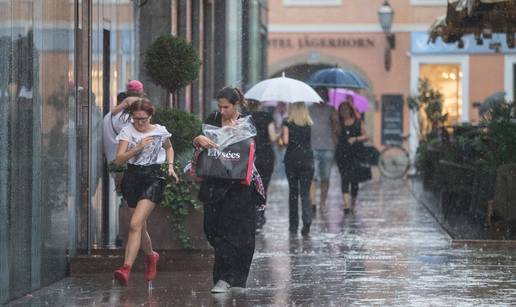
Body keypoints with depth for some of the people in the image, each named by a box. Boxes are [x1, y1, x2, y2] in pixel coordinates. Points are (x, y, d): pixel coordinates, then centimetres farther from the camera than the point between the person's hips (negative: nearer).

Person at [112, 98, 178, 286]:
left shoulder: (160, 131, 3)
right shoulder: (127, 132, 0)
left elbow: (169, 148, 25)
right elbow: (119, 159, -7)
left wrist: (170, 166, 11)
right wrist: (138, 148, -19)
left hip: (153, 178, -2)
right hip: (132, 178, 3)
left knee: (135, 224, -19)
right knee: (141, 227, 12)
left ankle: (126, 268, -26)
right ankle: (151, 256, 43)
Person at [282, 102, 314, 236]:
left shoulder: (288, 122, -4)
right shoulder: (309, 123, 5)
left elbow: (286, 140, -10)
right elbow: (308, 140, 8)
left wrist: (282, 135, 9)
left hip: (291, 159, -1)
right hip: (307, 160, 1)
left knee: (293, 191, 10)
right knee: (305, 192, 1)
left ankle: (293, 225, 12)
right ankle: (307, 219, -22)